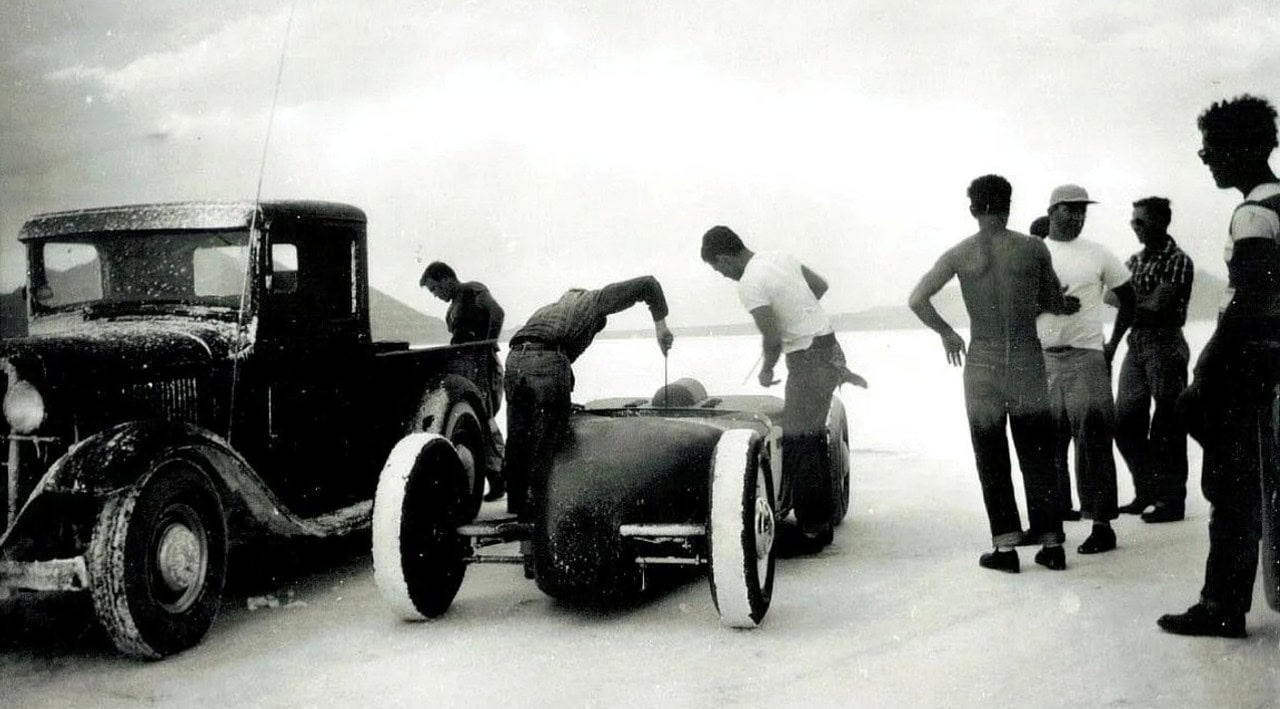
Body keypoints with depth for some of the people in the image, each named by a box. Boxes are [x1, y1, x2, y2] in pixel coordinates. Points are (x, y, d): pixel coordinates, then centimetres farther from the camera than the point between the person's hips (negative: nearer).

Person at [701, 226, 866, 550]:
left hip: (810, 360, -9)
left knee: (798, 446, -5)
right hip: (830, 349, 9)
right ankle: (824, 519, 24)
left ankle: (813, 529, -1)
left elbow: (774, 339, -20)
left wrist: (766, 370, -2)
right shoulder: (778, 257, 9)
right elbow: (820, 285, 19)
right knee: (813, 438, 16)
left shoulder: (750, 285, -18)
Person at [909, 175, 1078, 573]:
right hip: (1028, 364, 1)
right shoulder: (1033, 249, -2)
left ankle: (1005, 546, 8)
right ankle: (1051, 543, 14)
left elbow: (917, 300, -9)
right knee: (1038, 455, 11)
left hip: (982, 365, -1)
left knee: (992, 459, 8)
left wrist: (947, 334, 5)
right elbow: (1056, 304, 7)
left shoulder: (959, 255, -3)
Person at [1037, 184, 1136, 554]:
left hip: (1086, 358, -2)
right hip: (1042, 358, 3)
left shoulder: (1098, 255, 4)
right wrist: (1045, 301, -7)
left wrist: (1112, 346, 5)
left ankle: (1102, 525, -3)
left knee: (1092, 441, -5)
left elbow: (1128, 299, 11)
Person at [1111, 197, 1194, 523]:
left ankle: (1172, 500, 6)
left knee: (1166, 426, -2)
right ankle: (1146, 492, 22)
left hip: (1165, 345, -7)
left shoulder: (1178, 261, -9)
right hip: (1136, 344, 7)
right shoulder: (1134, 261, 13)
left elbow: (1158, 306, -16)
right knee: (1126, 422, 9)